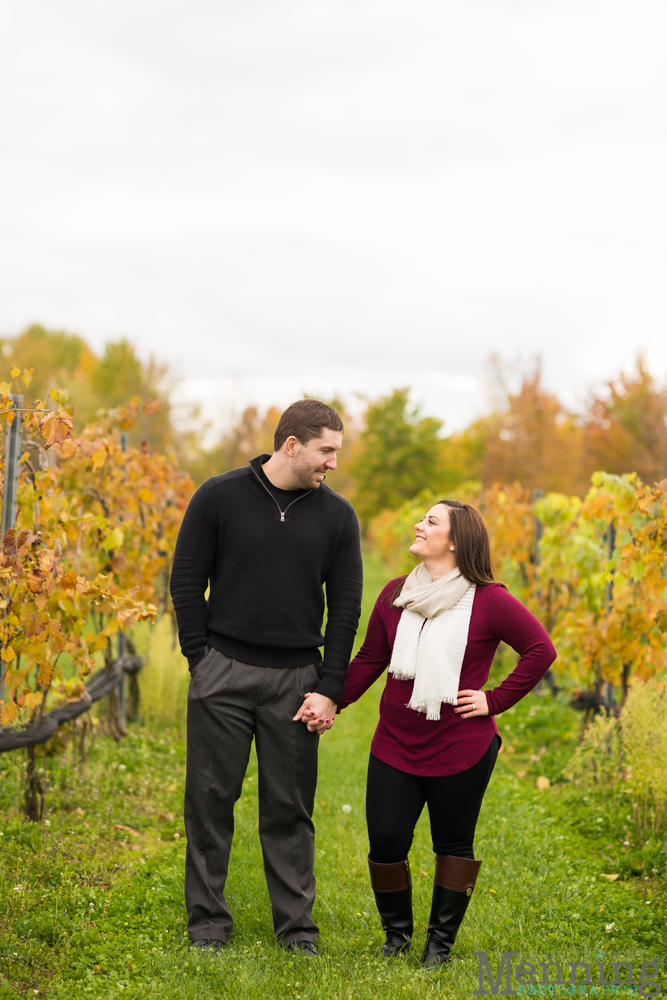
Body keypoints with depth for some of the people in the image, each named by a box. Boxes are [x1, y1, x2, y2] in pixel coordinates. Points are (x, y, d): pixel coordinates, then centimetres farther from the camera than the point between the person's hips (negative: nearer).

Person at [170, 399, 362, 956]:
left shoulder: (337, 516, 5)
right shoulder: (220, 497, -2)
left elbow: (345, 606, 5)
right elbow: (187, 582, 2)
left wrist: (330, 688, -1)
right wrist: (202, 660, -4)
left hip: (296, 679, 2)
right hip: (224, 674, -1)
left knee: (291, 807, 6)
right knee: (212, 799, 4)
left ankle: (297, 925, 16)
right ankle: (208, 920, 15)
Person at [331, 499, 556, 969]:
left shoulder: (489, 600, -9)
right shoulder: (396, 594, 4)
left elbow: (541, 649, -6)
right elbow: (370, 660, 10)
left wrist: (496, 699, -8)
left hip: (461, 750, -3)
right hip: (395, 745, 3)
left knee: (454, 845, 9)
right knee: (385, 842, 1)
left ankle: (441, 942, 25)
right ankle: (397, 933, 24)